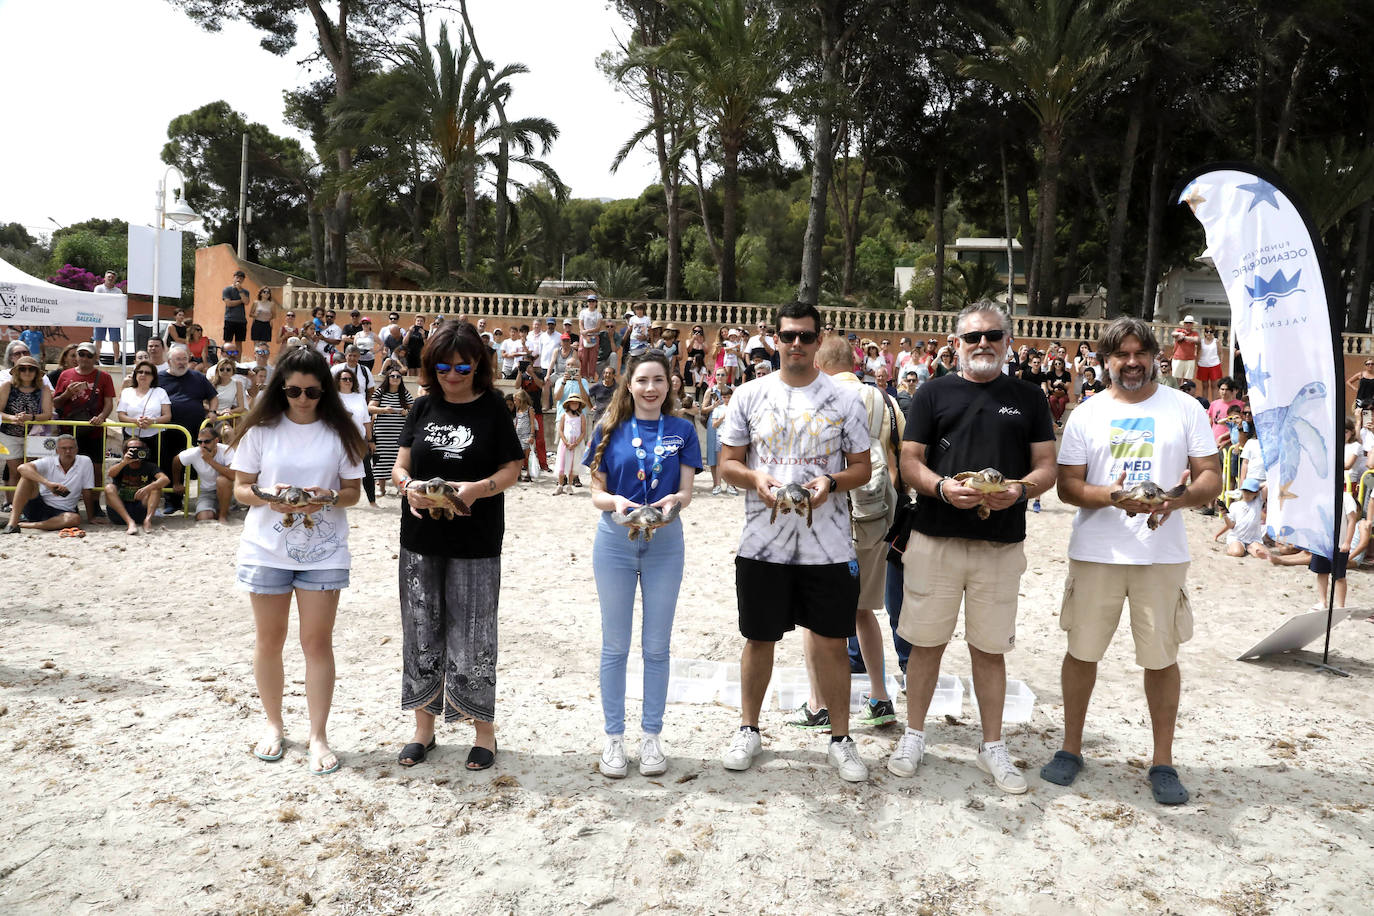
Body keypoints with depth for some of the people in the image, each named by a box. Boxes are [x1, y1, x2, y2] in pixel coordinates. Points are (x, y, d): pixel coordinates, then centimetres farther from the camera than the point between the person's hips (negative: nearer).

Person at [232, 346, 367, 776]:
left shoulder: (339, 431, -1)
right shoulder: (261, 430, 0)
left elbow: (353, 491, 2)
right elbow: (241, 487, 3)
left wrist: (328, 497, -19)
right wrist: (267, 497, -18)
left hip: (324, 551, -1)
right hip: (266, 548, 1)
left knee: (317, 641, 1)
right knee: (269, 639, 11)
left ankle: (318, 736, 11)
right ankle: (273, 724, 30)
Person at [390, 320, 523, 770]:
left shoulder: (493, 408, -2)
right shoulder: (423, 407, 7)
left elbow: (511, 469, -2)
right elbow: (399, 466, 8)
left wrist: (479, 488, -21)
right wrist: (408, 486, -15)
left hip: (475, 542, -3)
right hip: (421, 537, 4)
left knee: (472, 636, 0)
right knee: (421, 634, 11)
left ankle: (484, 730, 16)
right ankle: (424, 728, 26)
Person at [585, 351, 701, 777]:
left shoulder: (682, 430, 2)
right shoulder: (610, 431, 1)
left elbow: (685, 491, -3)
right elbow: (596, 492, 0)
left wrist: (672, 502, -25)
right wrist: (616, 502, -22)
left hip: (665, 542, 0)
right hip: (615, 540, 0)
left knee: (657, 646, 8)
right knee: (615, 645, 7)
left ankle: (651, 736, 21)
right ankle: (613, 737, 19)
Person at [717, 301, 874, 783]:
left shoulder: (844, 400, 2)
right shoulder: (750, 395, 4)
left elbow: (862, 467, 5)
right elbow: (727, 464, 5)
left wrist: (832, 482, -16)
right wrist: (756, 478, -16)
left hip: (828, 544, 0)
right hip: (762, 541, 1)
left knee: (832, 642, 5)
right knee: (759, 637, 12)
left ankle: (840, 738, 22)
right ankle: (748, 729, 30)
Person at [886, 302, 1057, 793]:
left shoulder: (1028, 397, 10)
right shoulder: (933, 392, 6)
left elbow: (1046, 466, 8)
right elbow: (909, 462, 3)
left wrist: (1021, 489, -14)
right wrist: (941, 487, -17)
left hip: (1002, 544, 1)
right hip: (935, 539, -1)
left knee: (990, 647, 9)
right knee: (927, 641, 7)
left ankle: (992, 746, 24)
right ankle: (914, 735, 24)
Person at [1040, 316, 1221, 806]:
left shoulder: (1185, 409, 4)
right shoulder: (1087, 414, 5)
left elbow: (1211, 477, 2)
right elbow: (1067, 485, 1)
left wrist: (1179, 497, -20)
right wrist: (1110, 496, -19)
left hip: (1163, 554, 0)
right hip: (1095, 552, 1)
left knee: (1161, 657, 6)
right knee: (1082, 650, 8)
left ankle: (1163, 762, 21)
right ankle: (1071, 748, 25)